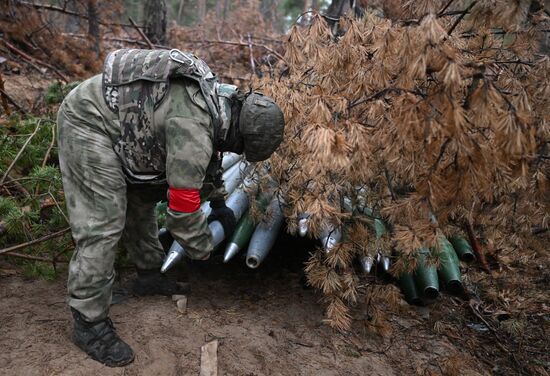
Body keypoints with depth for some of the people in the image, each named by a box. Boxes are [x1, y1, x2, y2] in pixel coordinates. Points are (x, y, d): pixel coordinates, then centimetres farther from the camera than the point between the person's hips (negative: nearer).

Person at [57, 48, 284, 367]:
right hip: (89, 121, -10)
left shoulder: (219, 99, -1)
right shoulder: (194, 130, -30)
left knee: (142, 199, 17)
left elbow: (208, 156, 19)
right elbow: (183, 207, -22)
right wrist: (202, 250, -4)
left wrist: (219, 202, 24)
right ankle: (89, 323, 2)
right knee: (102, 225, -11)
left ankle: (149, 275, 34)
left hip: (119, 117, 10)